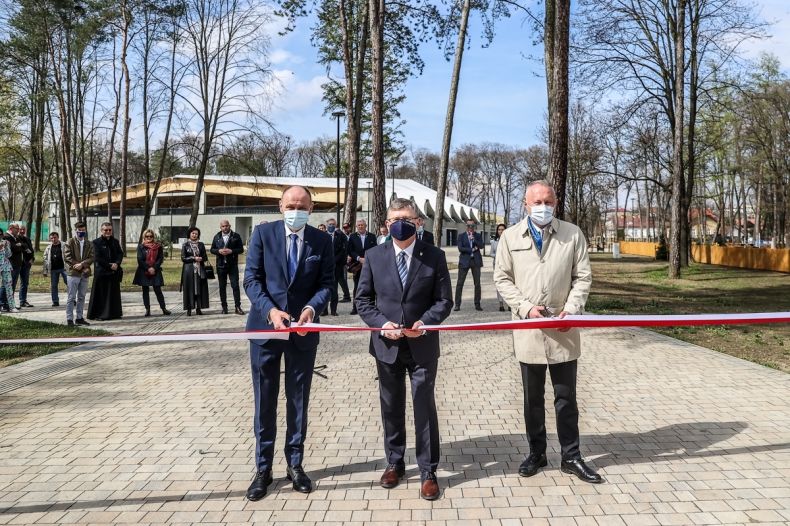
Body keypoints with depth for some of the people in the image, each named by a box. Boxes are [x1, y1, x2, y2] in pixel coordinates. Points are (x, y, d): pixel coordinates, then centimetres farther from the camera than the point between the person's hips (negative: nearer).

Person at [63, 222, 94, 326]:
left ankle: (79, 317, 17)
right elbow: (67, 257, -8)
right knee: (71, 297, -2)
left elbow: (91, 258, 4)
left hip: (85, 274, 4)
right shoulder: (70, 242, 0)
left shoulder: (89, 244, 12)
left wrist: (82, 264, -15)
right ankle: (69, 319, 1)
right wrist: (83, 267, -13)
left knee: (81, 297, 10)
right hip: (73, 273, -4)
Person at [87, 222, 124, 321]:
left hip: (114, 272, 5)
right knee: (101, 294, -1)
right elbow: (97, 258, -9)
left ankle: (114, 313, 16)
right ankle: (99, 314, 5)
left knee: (114, 294, 8)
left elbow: (120, 253, 8)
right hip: (101, 273, -5)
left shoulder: (115, 241, 12)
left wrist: (117, 264, -10)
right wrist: (109, 266, -13)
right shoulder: (96, 242, -4)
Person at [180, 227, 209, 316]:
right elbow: (183, 258, -1)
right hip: (189, 269, -2)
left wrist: (201, 258, -11)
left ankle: (198, 308, 5)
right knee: (189, 289, -4)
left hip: (200, 269, 2)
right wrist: (194, 258, -11)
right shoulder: (185, 245, 5)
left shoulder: (201, 245, 12)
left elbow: (205, 257, 10)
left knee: (200, 288, 0)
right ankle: (189, 309, 0)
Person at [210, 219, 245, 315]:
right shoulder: (217, 237, 10)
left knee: (235, 285, -7)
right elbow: (212, 249, 11)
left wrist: (231, 251, -16)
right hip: (221, 265, 3)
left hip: (233, 265, -3)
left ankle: (237, 307, -4)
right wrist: (219, 251, -10)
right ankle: (224, 307, 15)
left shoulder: (236, 236, 2)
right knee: (222, 287, 7)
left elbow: (241, 249, -1)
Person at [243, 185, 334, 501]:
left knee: (299, 400, 12)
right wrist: (271, 310, -21)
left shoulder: (322, 240, 0)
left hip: (303, 330, 1)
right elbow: (251, 279, -6)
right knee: (265, 401, 8)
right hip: (265, 326, -1)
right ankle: (263, 468, 21)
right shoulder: (263, 233, -3)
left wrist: (311, 308, -20)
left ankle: (295, 464, 27)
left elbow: (327, 283, -1)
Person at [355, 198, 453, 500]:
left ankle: (428, 472, 18)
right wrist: (382, 323, -12)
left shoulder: (434, 256, -3)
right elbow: (362, 300, 3)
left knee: (425, 407, 4)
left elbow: (444, 300, -2)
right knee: (391, 407, 15)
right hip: (387, 345, 2)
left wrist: (425, 322, -19)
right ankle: (394, 463, 33)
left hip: (423, 346, -2)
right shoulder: (374, 256, 1)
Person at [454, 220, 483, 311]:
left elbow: (481, 246, -5)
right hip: (465, 261, -2)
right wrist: (472, 249, -9)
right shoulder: (461, 236, 6)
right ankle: (457, 304, 1)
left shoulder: (478, 235, 11)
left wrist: (473, 239, -16)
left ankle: (477, 304, 11)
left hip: (476, 261, 2)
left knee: (477, 283, 3)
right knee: (460, 283, -4)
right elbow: (460, 248, -6)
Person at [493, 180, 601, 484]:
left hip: (563, 330, 0)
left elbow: (583, 277, 3)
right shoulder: (510, 236, 3)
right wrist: (525, 308, -10)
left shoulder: (573, 234, 2)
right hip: (528, 330, 1)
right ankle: (536, 453, 28)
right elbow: (502, 278, 3)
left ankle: (571, 457, 22)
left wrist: (571, 309, -11)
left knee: (566, 397, 8)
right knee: (533, 398, 13)